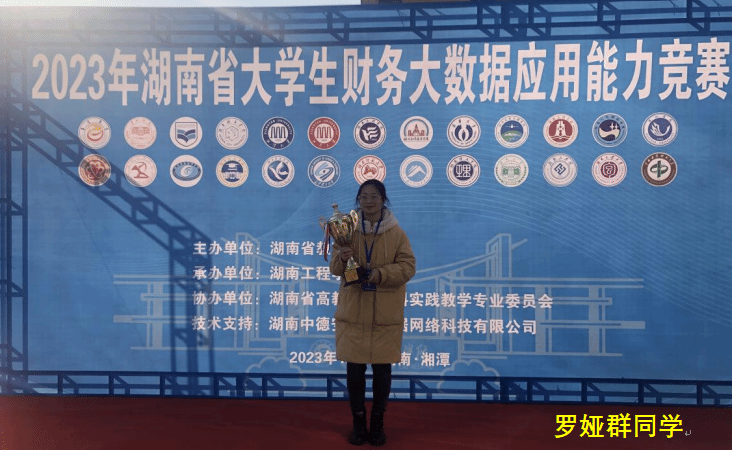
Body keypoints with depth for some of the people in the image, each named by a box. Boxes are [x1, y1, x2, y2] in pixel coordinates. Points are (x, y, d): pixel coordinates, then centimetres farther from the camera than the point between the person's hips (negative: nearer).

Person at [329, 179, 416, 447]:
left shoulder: (396, 233, -2)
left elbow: (407, 266, -6)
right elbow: (335, 269, 3)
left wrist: (380, 273, -21)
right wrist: (342, 259, -20)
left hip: (385, 314, -1)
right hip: (353, 311, 1)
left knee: (382, 369, 6)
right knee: (354, 368, 5)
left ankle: (378, 422, 23)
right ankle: (358, 422, 22)